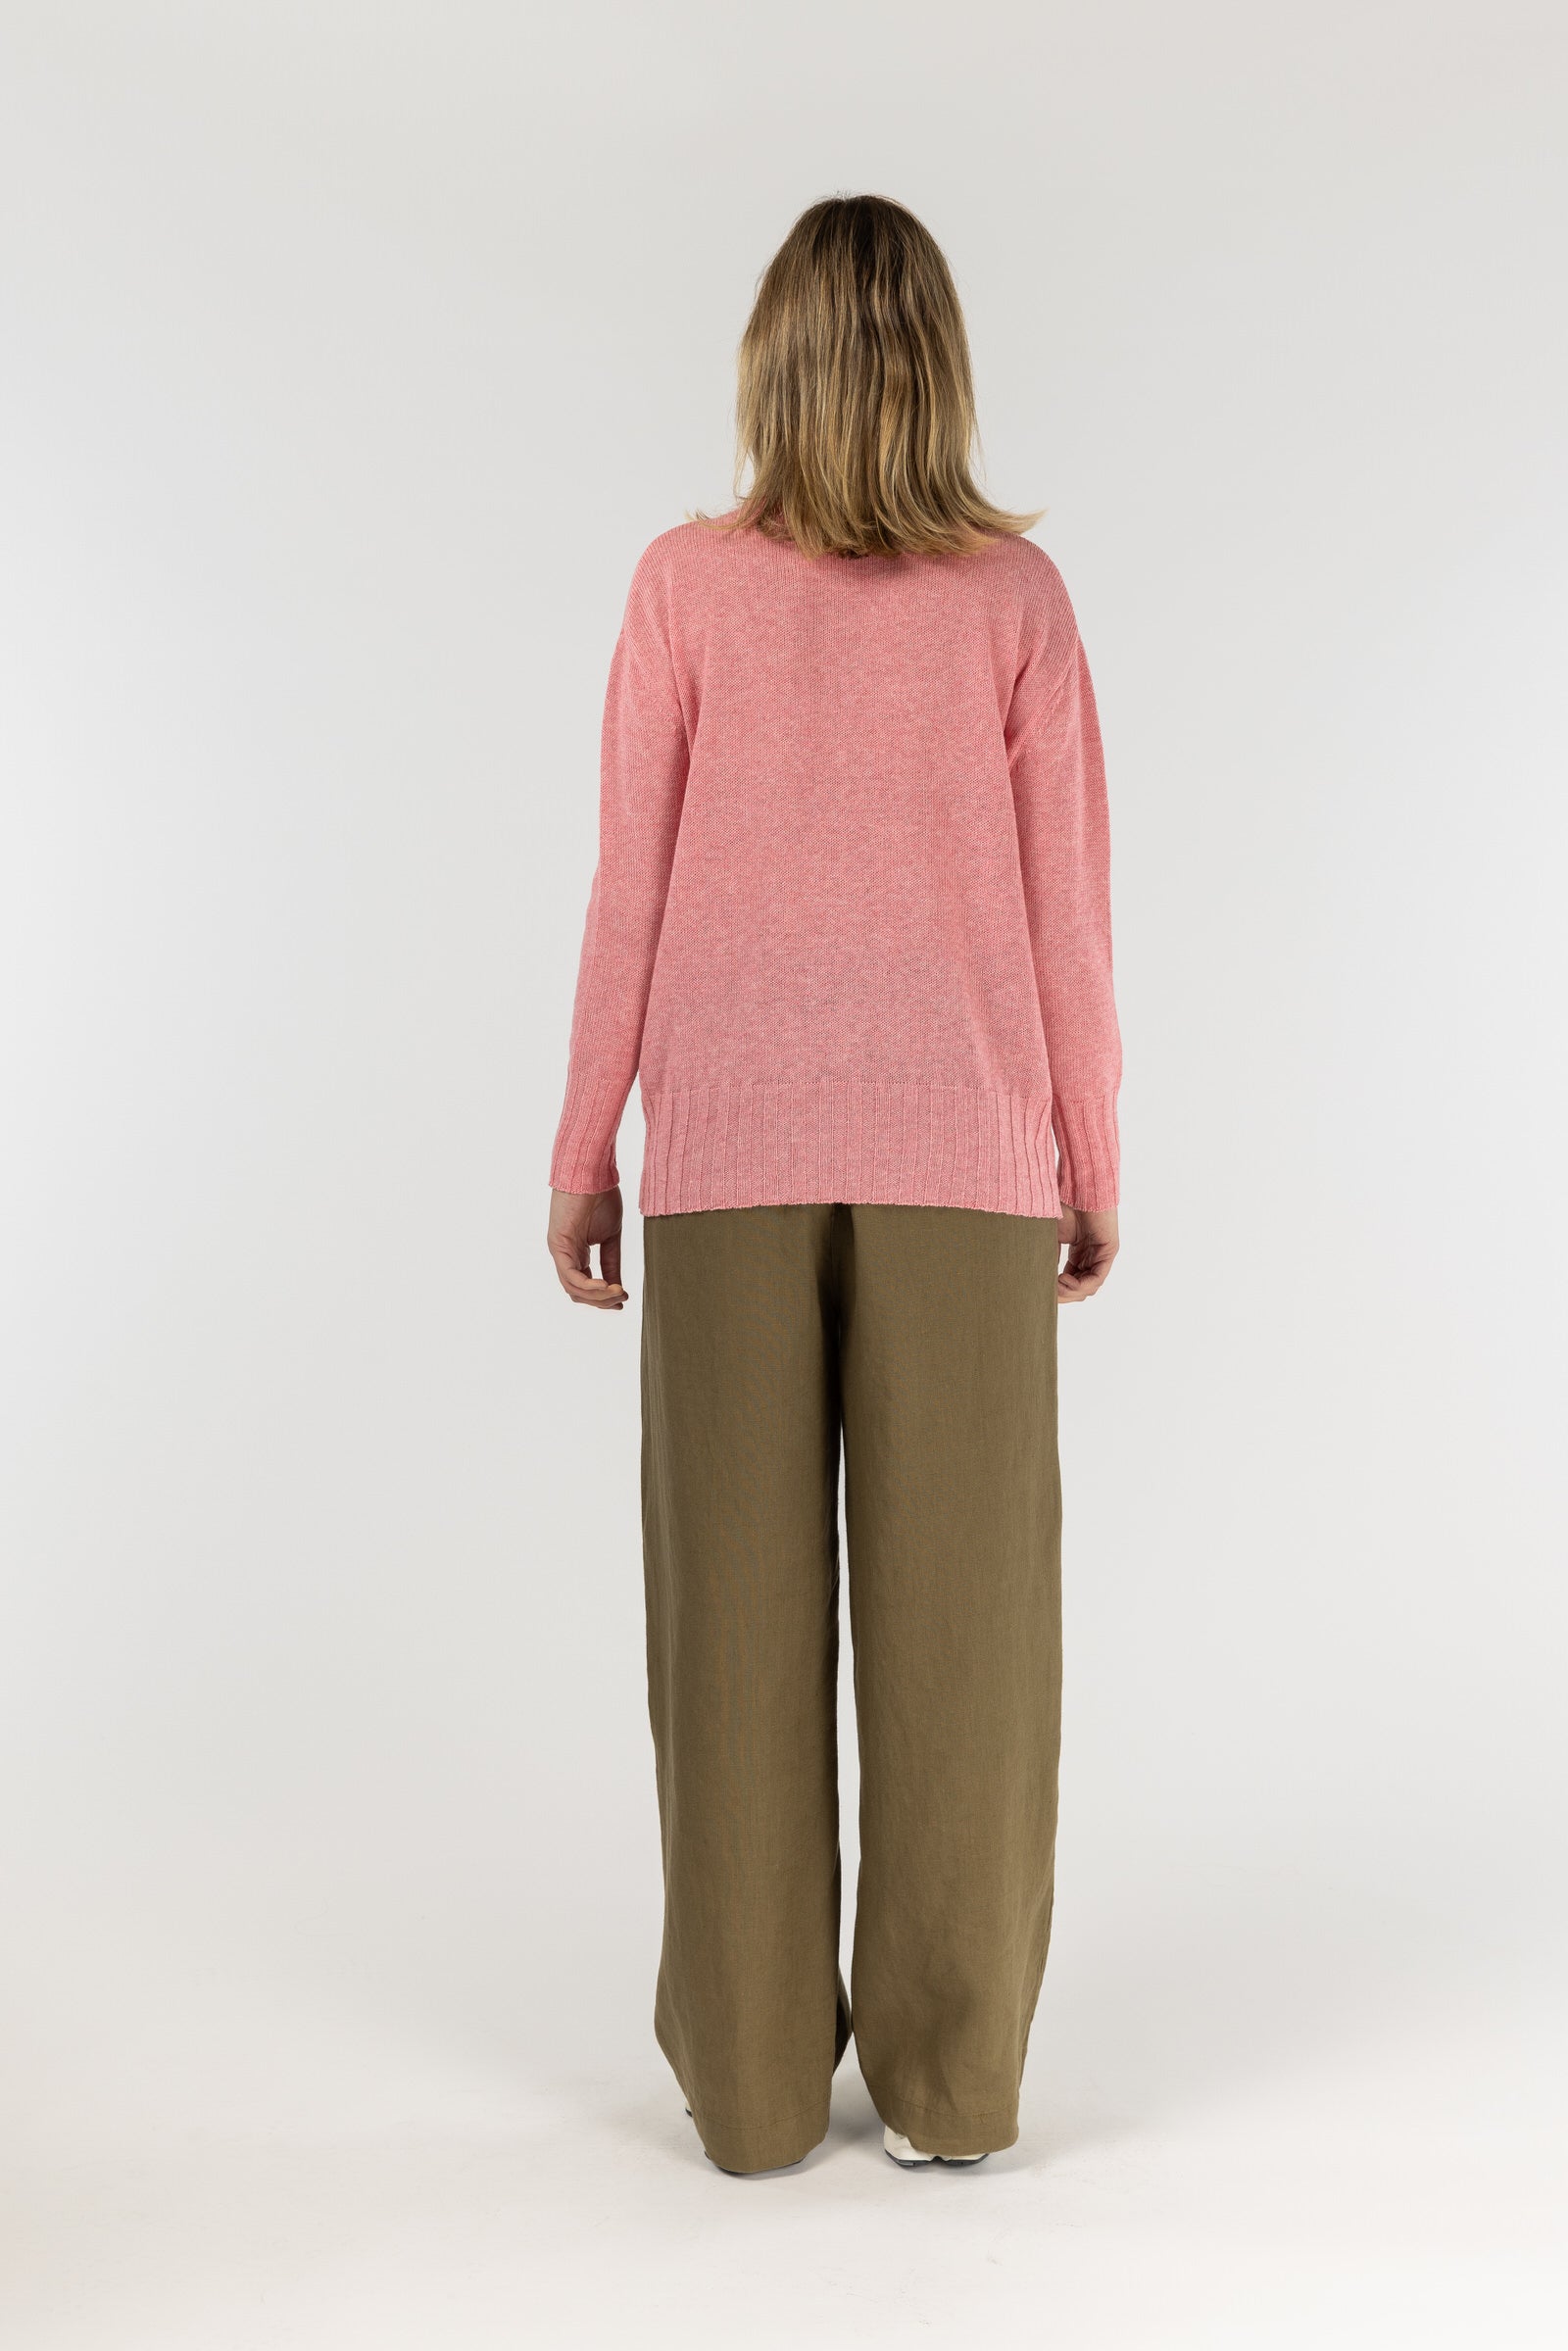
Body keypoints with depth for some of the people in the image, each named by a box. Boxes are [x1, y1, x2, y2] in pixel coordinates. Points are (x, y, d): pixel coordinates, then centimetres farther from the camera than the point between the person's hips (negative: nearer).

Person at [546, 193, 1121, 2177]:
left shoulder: (685, 585, 0)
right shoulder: (1016, 594, 1)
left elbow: (632, 897, -1)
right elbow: (1066, 906, 0)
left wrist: (583, 1157, 7)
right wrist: (1092, 1164, 9)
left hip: (729, 1156, 0)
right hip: (962, 1158, 0)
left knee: (738, 1615, 7)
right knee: (958, 1623, 6)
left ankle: (752, 2076, 16)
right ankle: (947, 2078, 15)